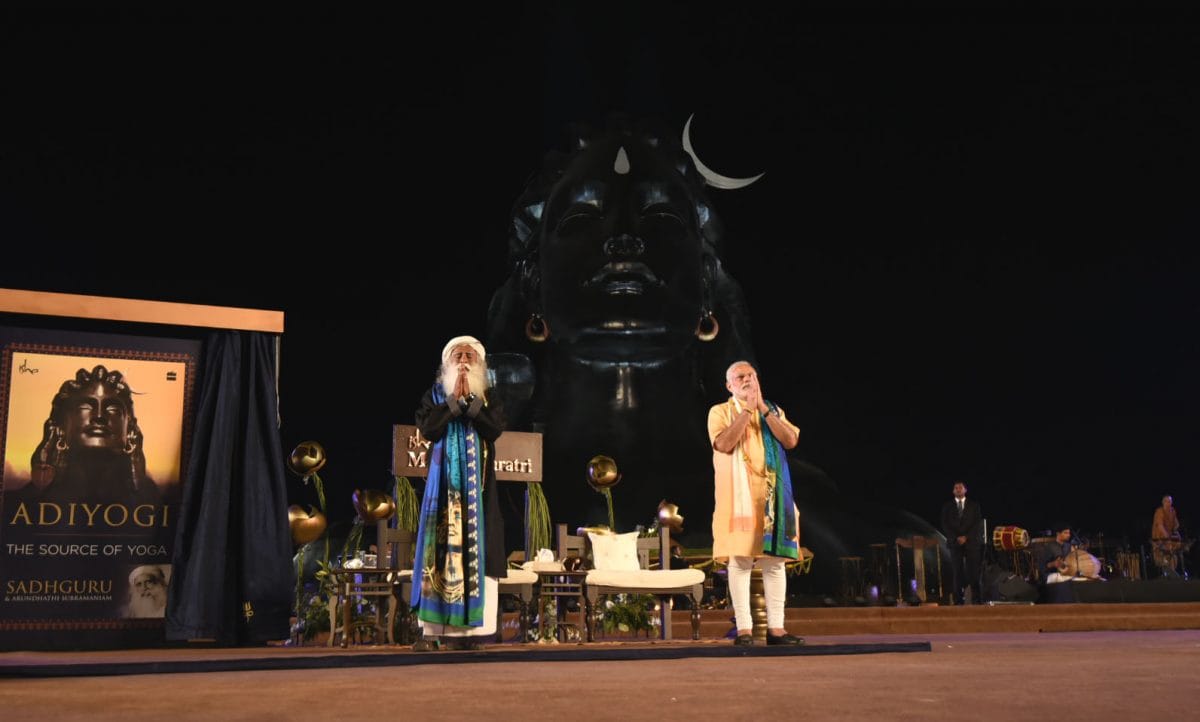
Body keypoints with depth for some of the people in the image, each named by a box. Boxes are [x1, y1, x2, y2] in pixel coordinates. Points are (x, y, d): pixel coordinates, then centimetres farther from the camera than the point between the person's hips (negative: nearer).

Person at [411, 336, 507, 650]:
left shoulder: (490, 398, 9)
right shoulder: (434, 395, 8)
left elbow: (495, 428, -8)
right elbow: (427, 428, -9)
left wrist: (470, 399, -13)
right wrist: (455, 399, -12)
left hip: (477, 486, 1)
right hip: (444, 484, 0)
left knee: (476, 550, -3)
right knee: (439, 549, -4)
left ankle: (471, 629, -1)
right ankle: (431, 629, -3)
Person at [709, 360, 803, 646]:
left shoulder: (774, 411, 17)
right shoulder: (720, 412, 6)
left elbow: (791, 440, -1)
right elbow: (724, 444, -13)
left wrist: (763, 408, -5)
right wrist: (747, 409, -9)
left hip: (771, 494, 3)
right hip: (738, 495, -3)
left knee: (774, 560, 0)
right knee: (740, 559, -7)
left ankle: (776, 628, 3)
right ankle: (744, 628, -4)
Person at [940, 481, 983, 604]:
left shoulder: (974, 505, 10)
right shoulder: (947, 506, 11)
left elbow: (978, 523, 2)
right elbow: (945, 525, 5)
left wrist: (966, 537, -9)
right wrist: (956, 538, -9)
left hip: (971, 542, -1)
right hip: (955, 543, 1)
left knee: (973, 572, -7)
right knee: (957, 573, -4)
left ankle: (977, 601, -4)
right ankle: (959, 601, -5)